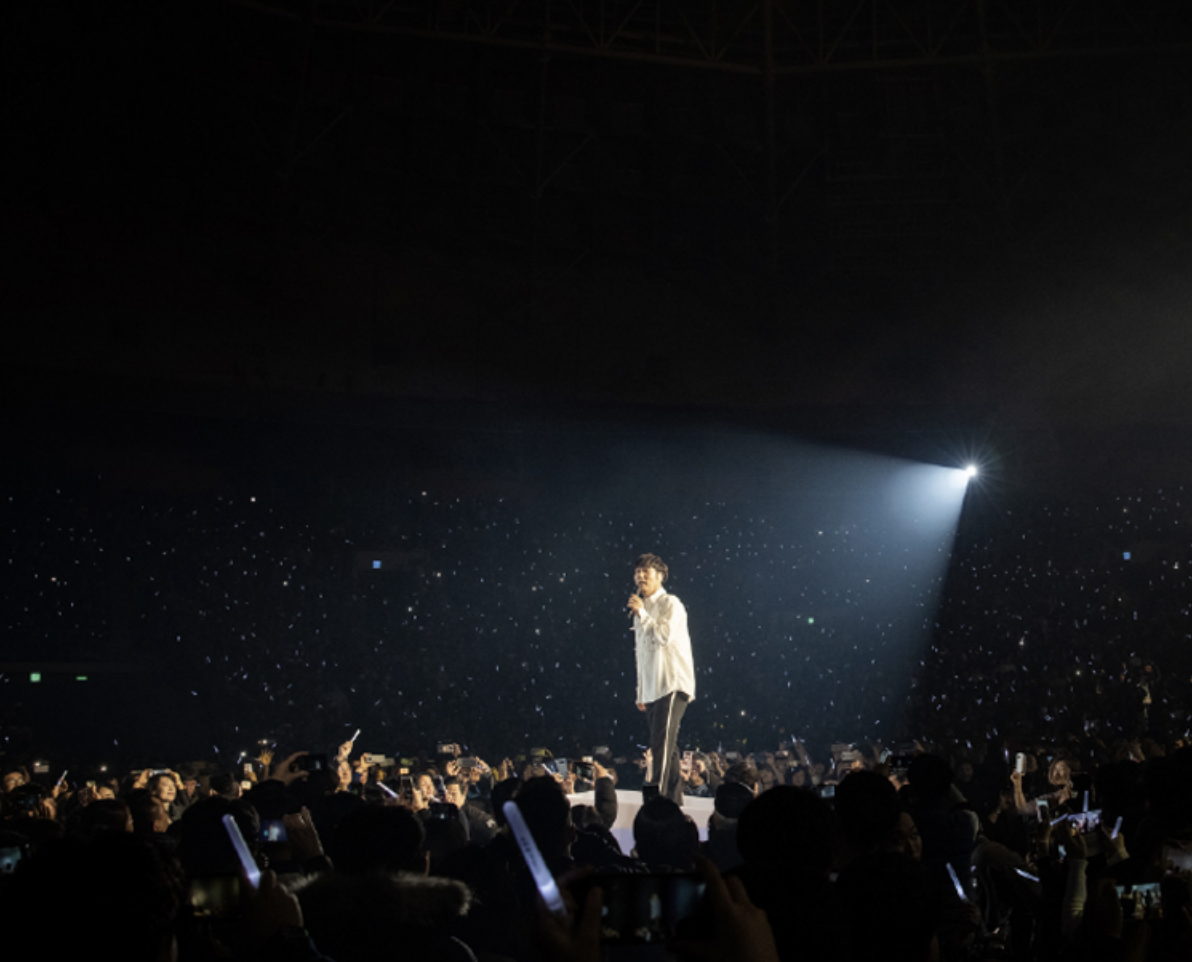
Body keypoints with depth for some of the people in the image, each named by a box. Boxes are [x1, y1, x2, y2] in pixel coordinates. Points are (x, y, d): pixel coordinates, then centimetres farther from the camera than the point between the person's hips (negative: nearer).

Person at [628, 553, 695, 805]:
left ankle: (654, 796, -25)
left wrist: (641, 613, -12)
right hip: (652, 690, 8)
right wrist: (641, 693, 17)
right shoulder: (641, 610, 19)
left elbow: (664, 636, -19)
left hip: (673, 685, -7)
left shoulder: (670, 604, -3)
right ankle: (674, 801, 14)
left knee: (662, 743, -18)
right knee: (667, 748, 9)